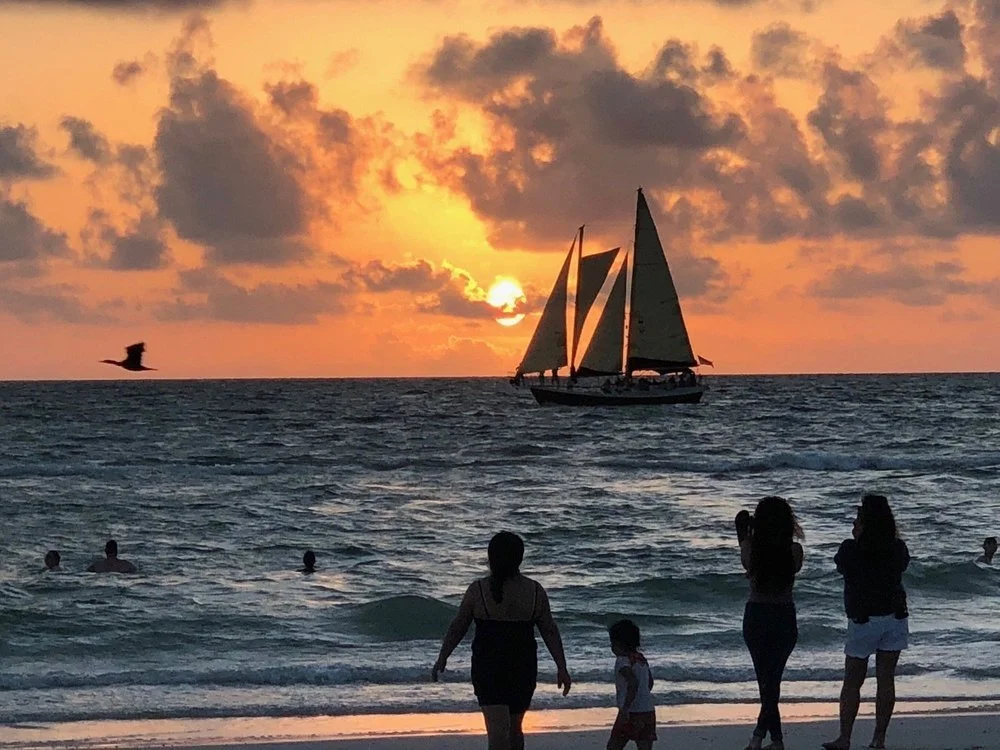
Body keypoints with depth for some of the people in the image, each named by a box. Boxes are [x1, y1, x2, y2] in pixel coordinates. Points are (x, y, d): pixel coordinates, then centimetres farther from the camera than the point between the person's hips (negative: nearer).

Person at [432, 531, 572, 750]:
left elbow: (457, 628, -1)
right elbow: (550, 632, 1)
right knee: (514, 727, 19)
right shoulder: (534, 591, -2)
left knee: (498, 730, -9)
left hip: (488, 668, -3)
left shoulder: (478, 590, -8)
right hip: (524, 667, 3)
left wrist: (442, 658, 10)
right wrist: (561, 668, 7)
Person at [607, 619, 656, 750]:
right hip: (649, 711, 7)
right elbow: (650, 682, 26)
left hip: (631, 714, -7)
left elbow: (633, 682, -26)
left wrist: (625, 709, -30)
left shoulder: (623, 660, -11)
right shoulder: (641, 658, 14)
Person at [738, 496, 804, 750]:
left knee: (766, 679, 11)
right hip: (784, 618, 0)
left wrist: (745, 534, 20)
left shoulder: (750, 547, -10)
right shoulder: (794, 549, -10)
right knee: (773, 679, 4)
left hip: (755, 617, 0)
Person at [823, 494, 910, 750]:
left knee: (852, 681, 4)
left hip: (863, 620, -3)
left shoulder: (851, 549, -11)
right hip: (896, 617, 3)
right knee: (886, 678, 7)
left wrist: (856, 537, 8)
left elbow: (841, 567, 7)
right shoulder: (898, 549, -3)